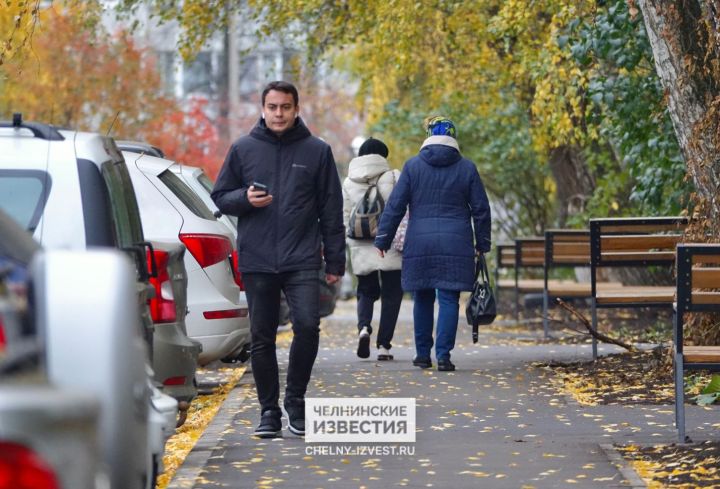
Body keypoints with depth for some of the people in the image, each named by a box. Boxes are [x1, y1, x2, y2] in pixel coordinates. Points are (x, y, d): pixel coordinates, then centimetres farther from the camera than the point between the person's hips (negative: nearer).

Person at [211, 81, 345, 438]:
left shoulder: (317, 151, 6)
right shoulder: (243, 149, 7)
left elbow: (331, 210, 7)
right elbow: (220, 197, 12)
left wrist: (335, 260, 3)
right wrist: (245, 199, -10)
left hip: (303, 261, -1)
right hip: (256, 261, 1)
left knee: (307, 327, -15)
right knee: (262, 338, 5)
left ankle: (295, 399, 4)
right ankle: (269, 410, 15)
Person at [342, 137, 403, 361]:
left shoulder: (348, 183, 8)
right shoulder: (392, 177, -3)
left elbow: (344, 217, 8)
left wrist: (348, 244, 16)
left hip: (361, 250, 3)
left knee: (366, 293, 16)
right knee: (391, 296, 6)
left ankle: (363, 327, -13)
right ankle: (383, 345, 2)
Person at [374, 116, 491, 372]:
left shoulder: (413, 166, 2)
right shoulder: (467, 168, 4)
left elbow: (395, 206, 1)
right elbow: (481, 209, 7)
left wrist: (383, 240, 7)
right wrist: (482, 244, 17)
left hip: (419, 243, 1)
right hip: (455, 244, -1)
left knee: (423, 299, 11)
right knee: (449, 300, -1)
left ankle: (423, 354, 16)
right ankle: (443, 355, -8)